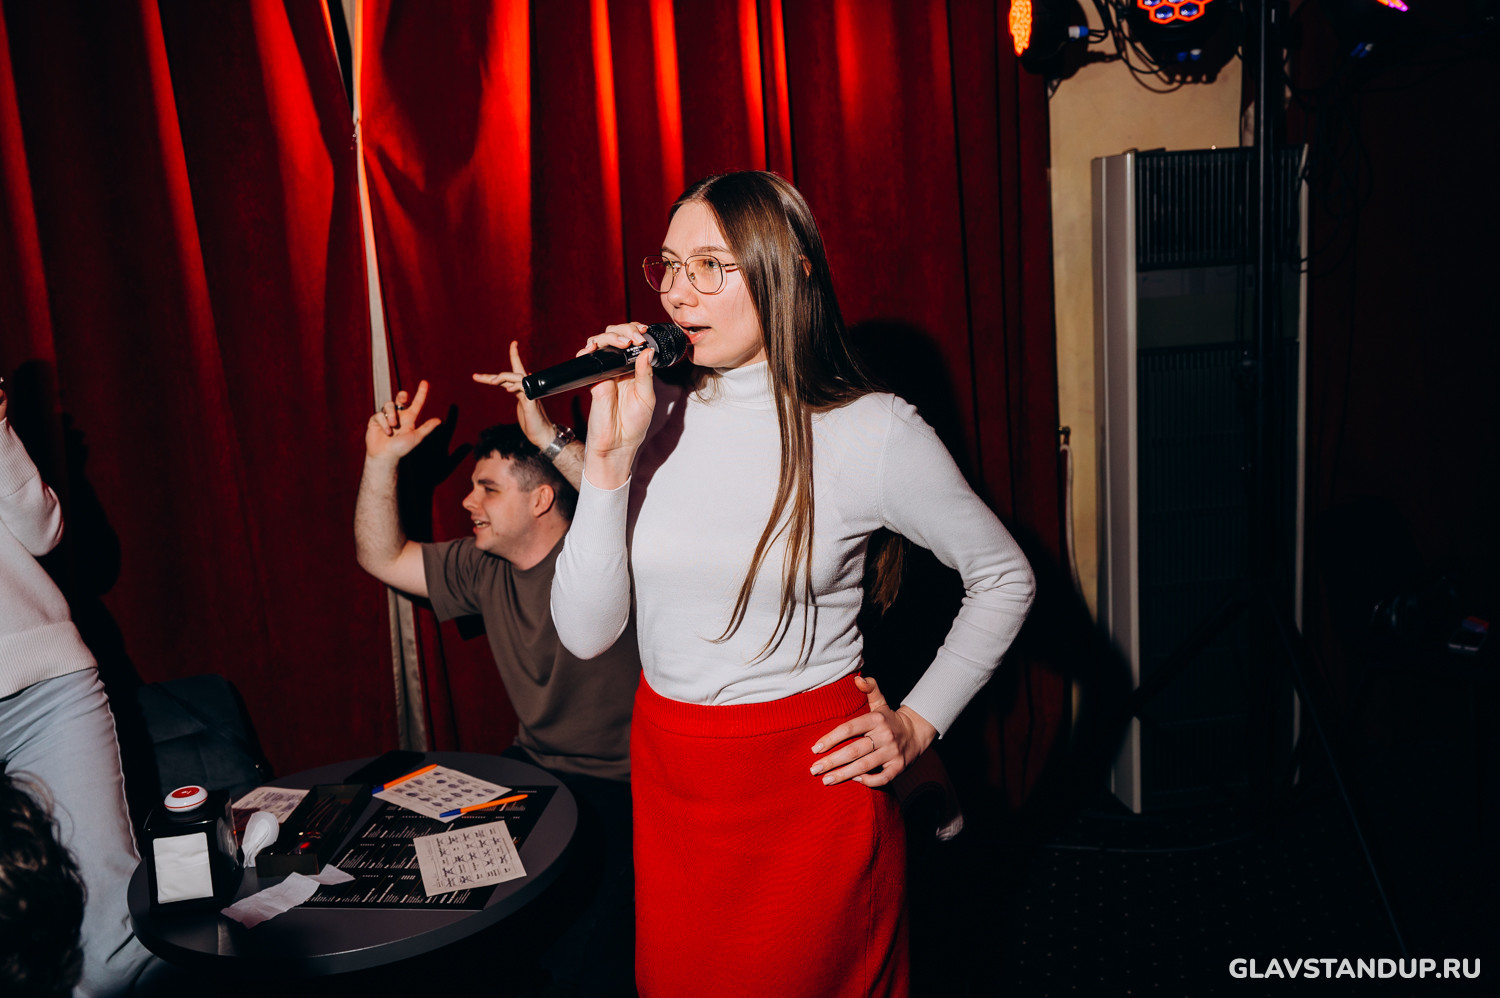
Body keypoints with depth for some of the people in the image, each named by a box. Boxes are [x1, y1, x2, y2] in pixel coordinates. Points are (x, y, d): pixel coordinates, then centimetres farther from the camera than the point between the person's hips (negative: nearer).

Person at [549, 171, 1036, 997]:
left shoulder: (871, 430, -12)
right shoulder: (655, 417, -3)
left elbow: (1004, 578, 2)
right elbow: (586, 633, -8)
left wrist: (918, 723, -4)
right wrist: (610, 456, -17)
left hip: (810, 786, -3)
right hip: (667, 780, 4)